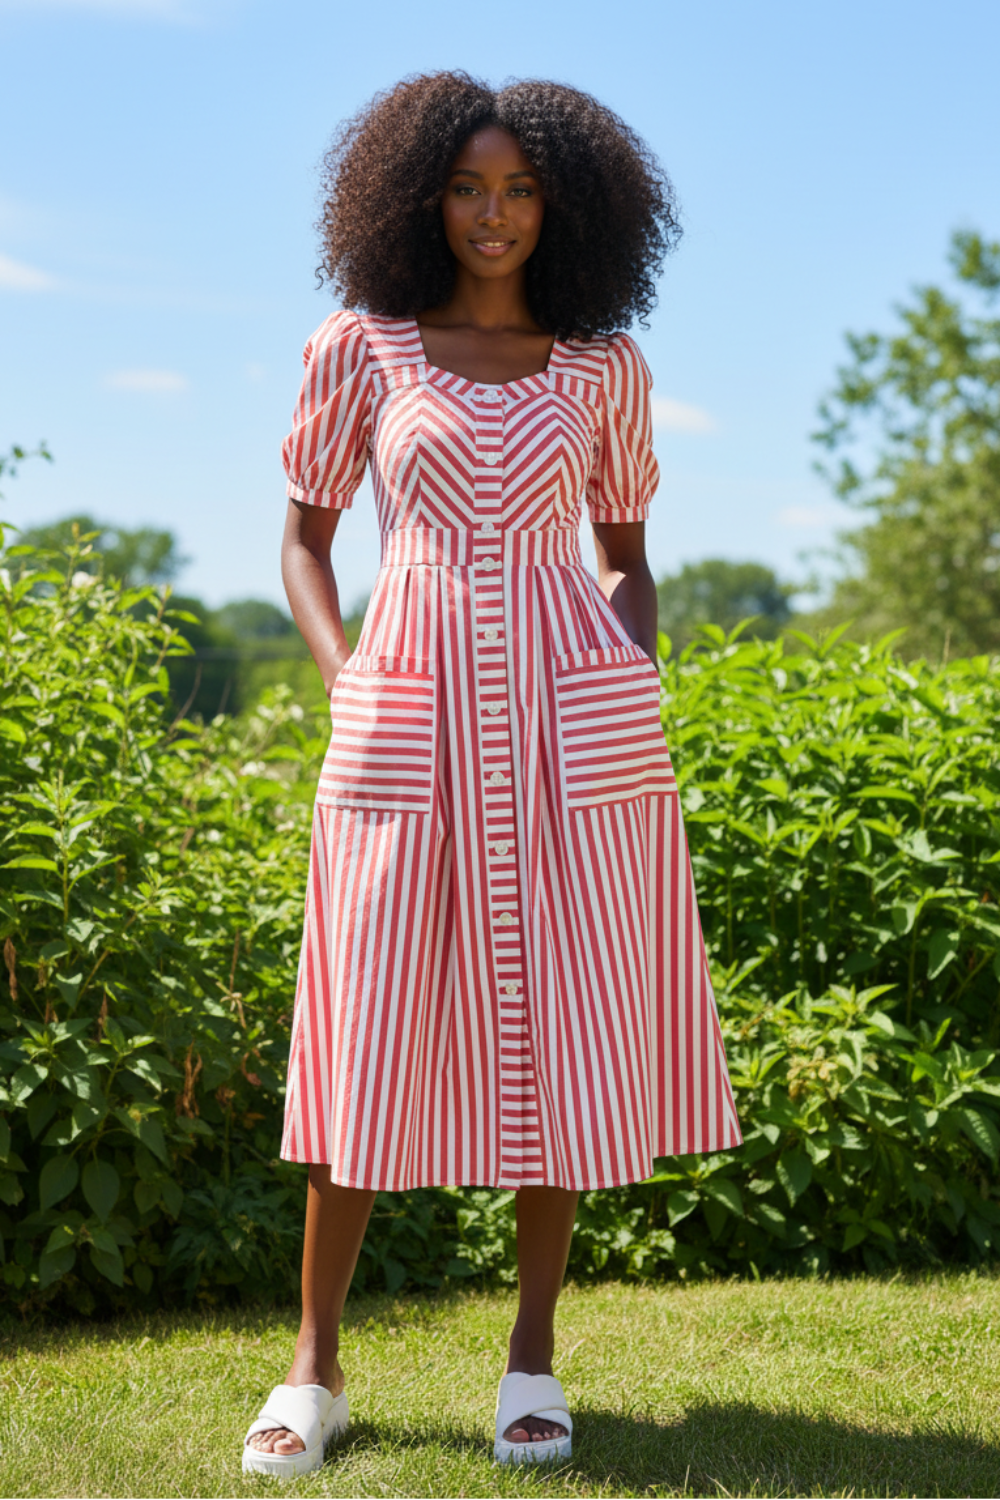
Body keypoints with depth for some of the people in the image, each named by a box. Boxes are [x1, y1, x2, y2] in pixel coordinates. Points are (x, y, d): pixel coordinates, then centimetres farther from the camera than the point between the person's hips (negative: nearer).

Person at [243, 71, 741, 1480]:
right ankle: (313, 1364, 11)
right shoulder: (360, 349, 7)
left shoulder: (603, 368, 9)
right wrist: (341, 680, -2)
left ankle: (534, 1355, 15)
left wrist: (639, 682, 1)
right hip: (412, 719, -1)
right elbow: (304, 538, 12)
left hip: (571, 719, 1)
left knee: (563, 1024, 1)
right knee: (376, 1029, -1)